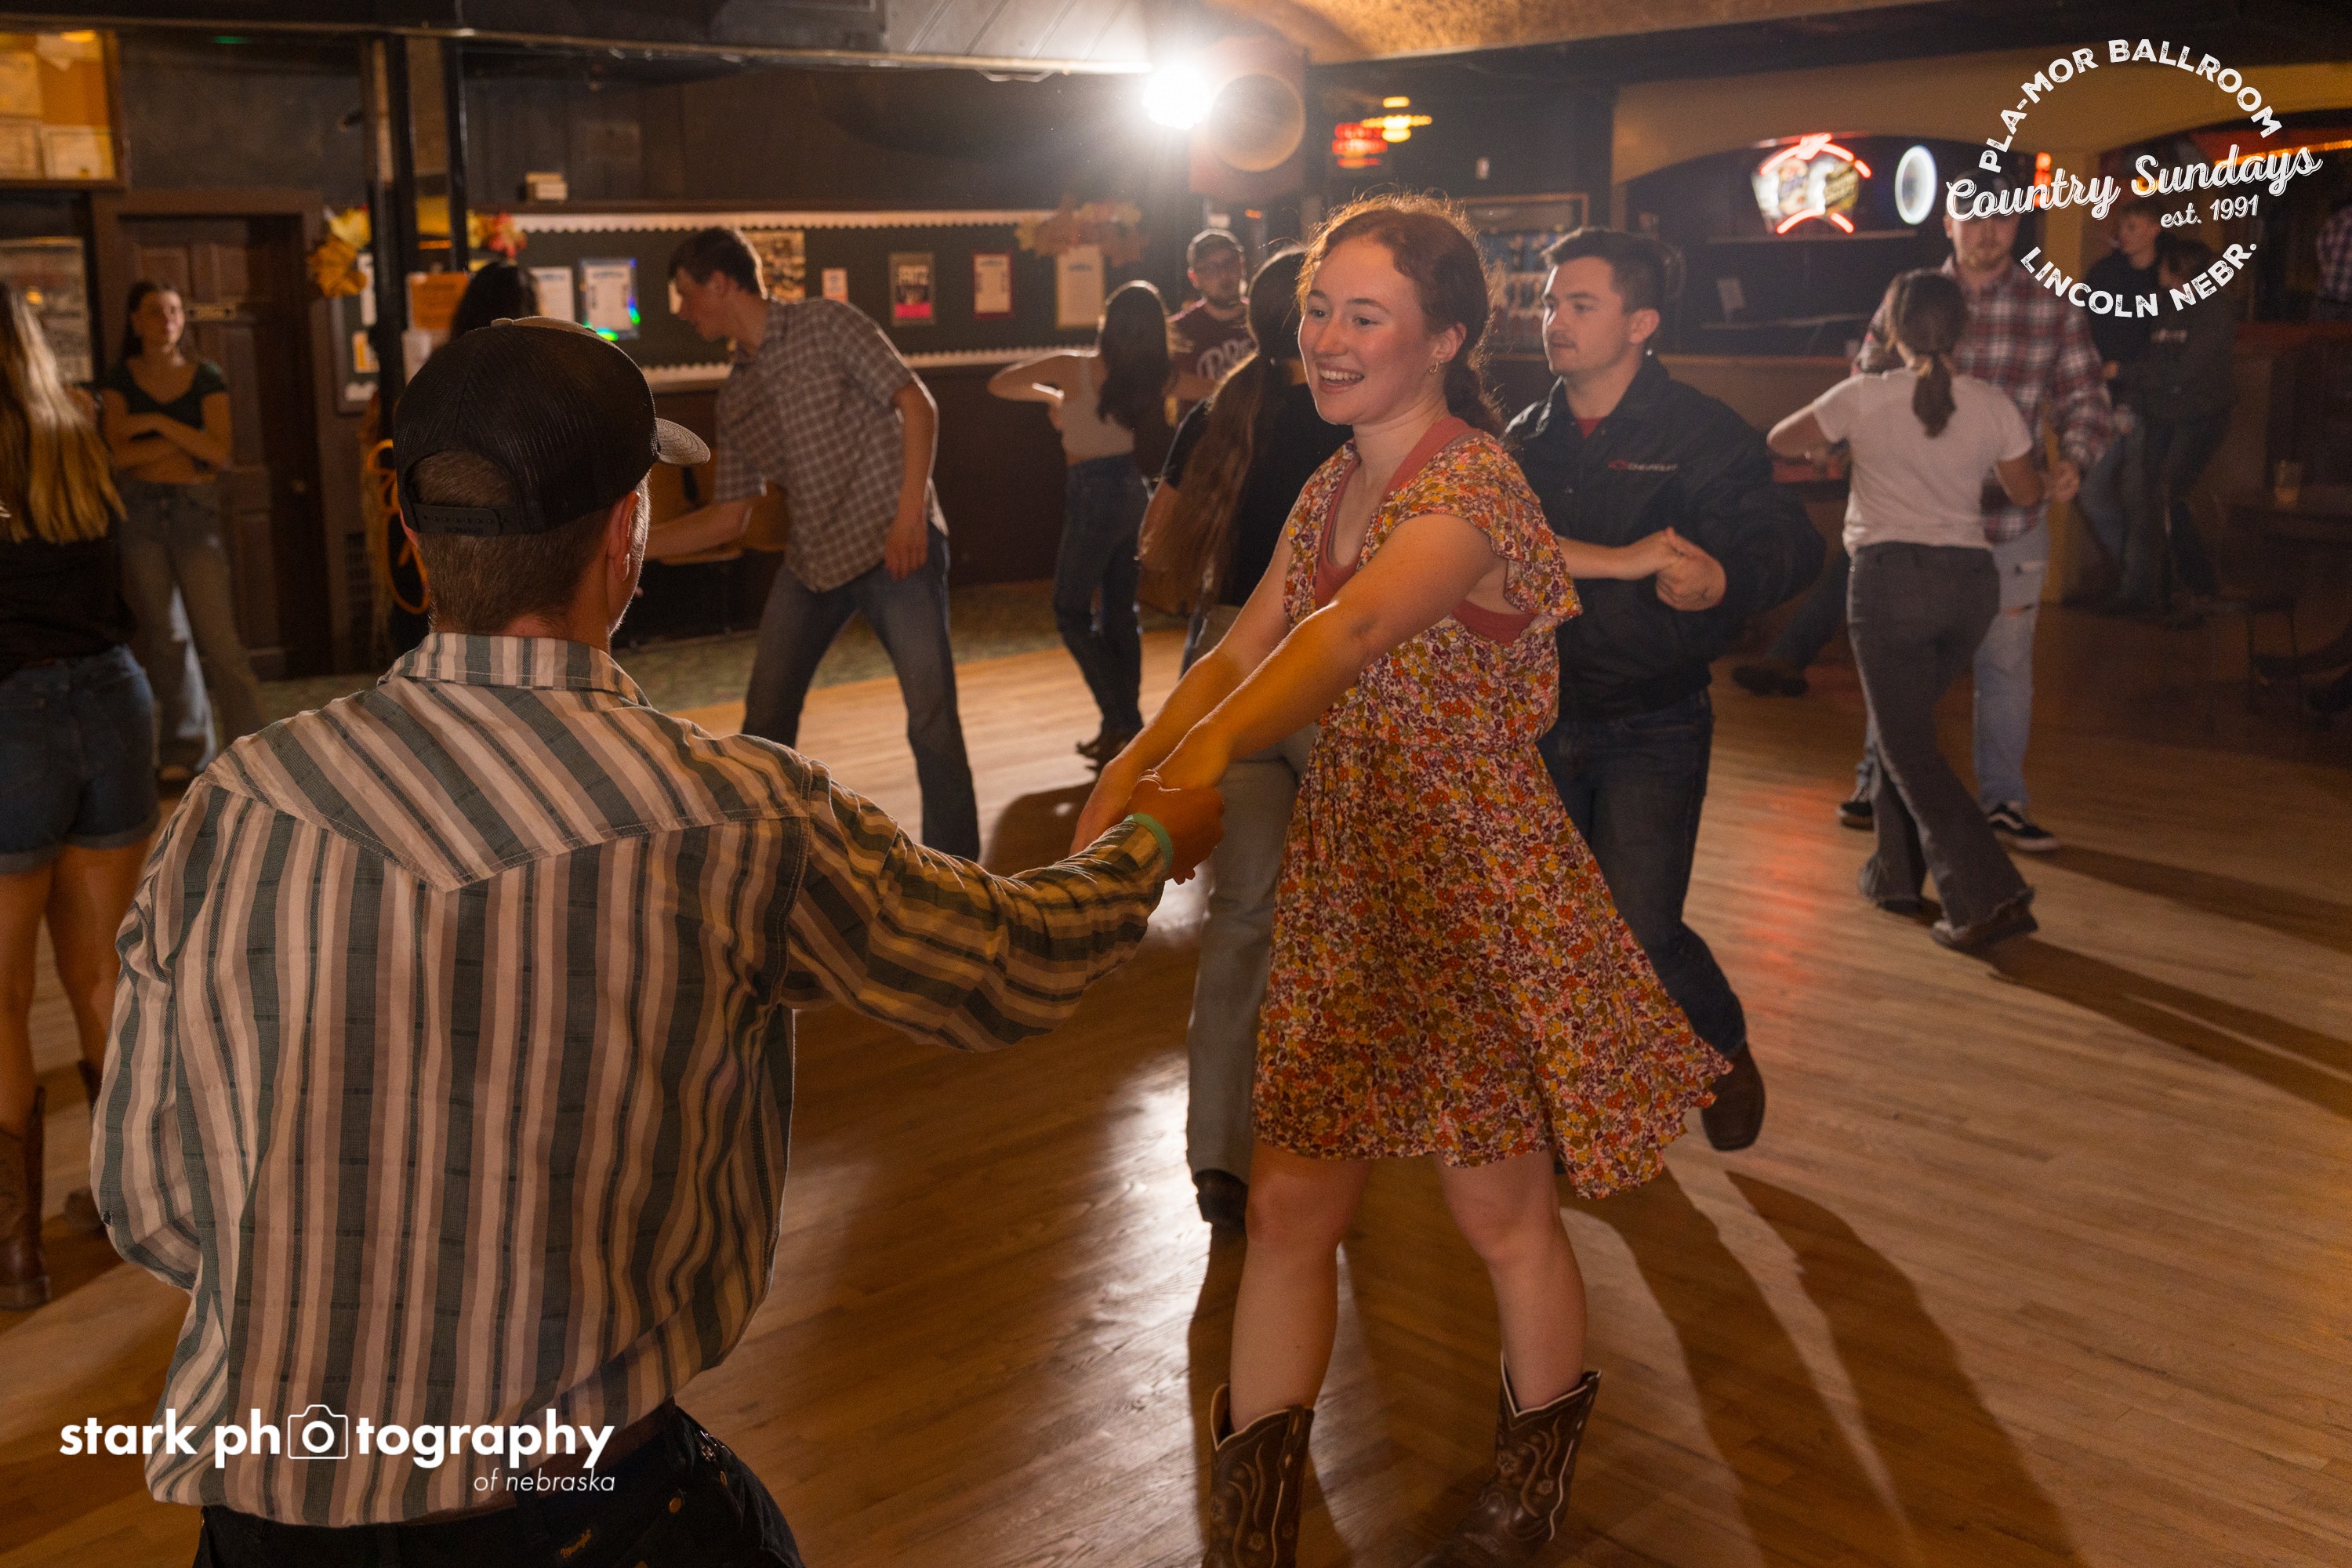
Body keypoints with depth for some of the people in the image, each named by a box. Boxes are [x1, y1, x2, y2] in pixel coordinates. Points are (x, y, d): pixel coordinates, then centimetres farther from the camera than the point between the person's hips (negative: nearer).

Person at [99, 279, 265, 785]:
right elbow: (119, 453, -7)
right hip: (140, 512, 2)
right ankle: (185, 745, 14)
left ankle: (248, 746, -3)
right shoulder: (119, 380, 5)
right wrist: (189, 441, -8)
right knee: (163, 636, 6)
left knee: (218, 637, -8)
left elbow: (220, 453, -8)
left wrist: (157, 423, -12)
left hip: (196, 513, -2)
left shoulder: (207, 378, 3)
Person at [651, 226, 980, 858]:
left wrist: (909, 511, -18)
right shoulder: (736, 397, 14)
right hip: (812, 561, 7)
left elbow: (916, 403, -9)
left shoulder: (827, 324, -3)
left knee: (931, 717, -10)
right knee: (765, 717, 10)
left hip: (894, 544, -7)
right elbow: (727, 519, 15)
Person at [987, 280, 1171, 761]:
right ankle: (1127, 723, 17)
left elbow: (1000, 383, -5)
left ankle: (1120, 720, -2)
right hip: (1131, 489, 6)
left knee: (1072, 613, 4)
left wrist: (1050, 396, 11)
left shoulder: (1076, 368, -15)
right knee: (1119, 612, 13)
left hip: (1095, 492, -6)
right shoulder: (1146, 377, -2)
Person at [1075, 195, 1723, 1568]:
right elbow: (1243, 650, 5)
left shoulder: (1471, 480, -19)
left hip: (1479, 886, -7)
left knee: (1502, 1214, 11)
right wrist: (1134, 762, -14)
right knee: (1291, 1205, 6)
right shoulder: (1336, 487, 7)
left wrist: (1207, 758, -54)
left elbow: (1353, 631, -38)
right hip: (1345, 872, 7)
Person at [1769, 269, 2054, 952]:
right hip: (1971, 578, 5)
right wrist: (2053, 486, 40)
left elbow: (1780, 441, 9)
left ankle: (1990, 897, -11)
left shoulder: (1866, 397, -5)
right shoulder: (1993, 405, 4)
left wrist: (1827, 446, 30)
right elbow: (2024, 492, 17)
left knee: (1908, 748, -2)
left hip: (1893, 575, -5)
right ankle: (1896, 872, 29)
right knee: (1902, 722, 23)